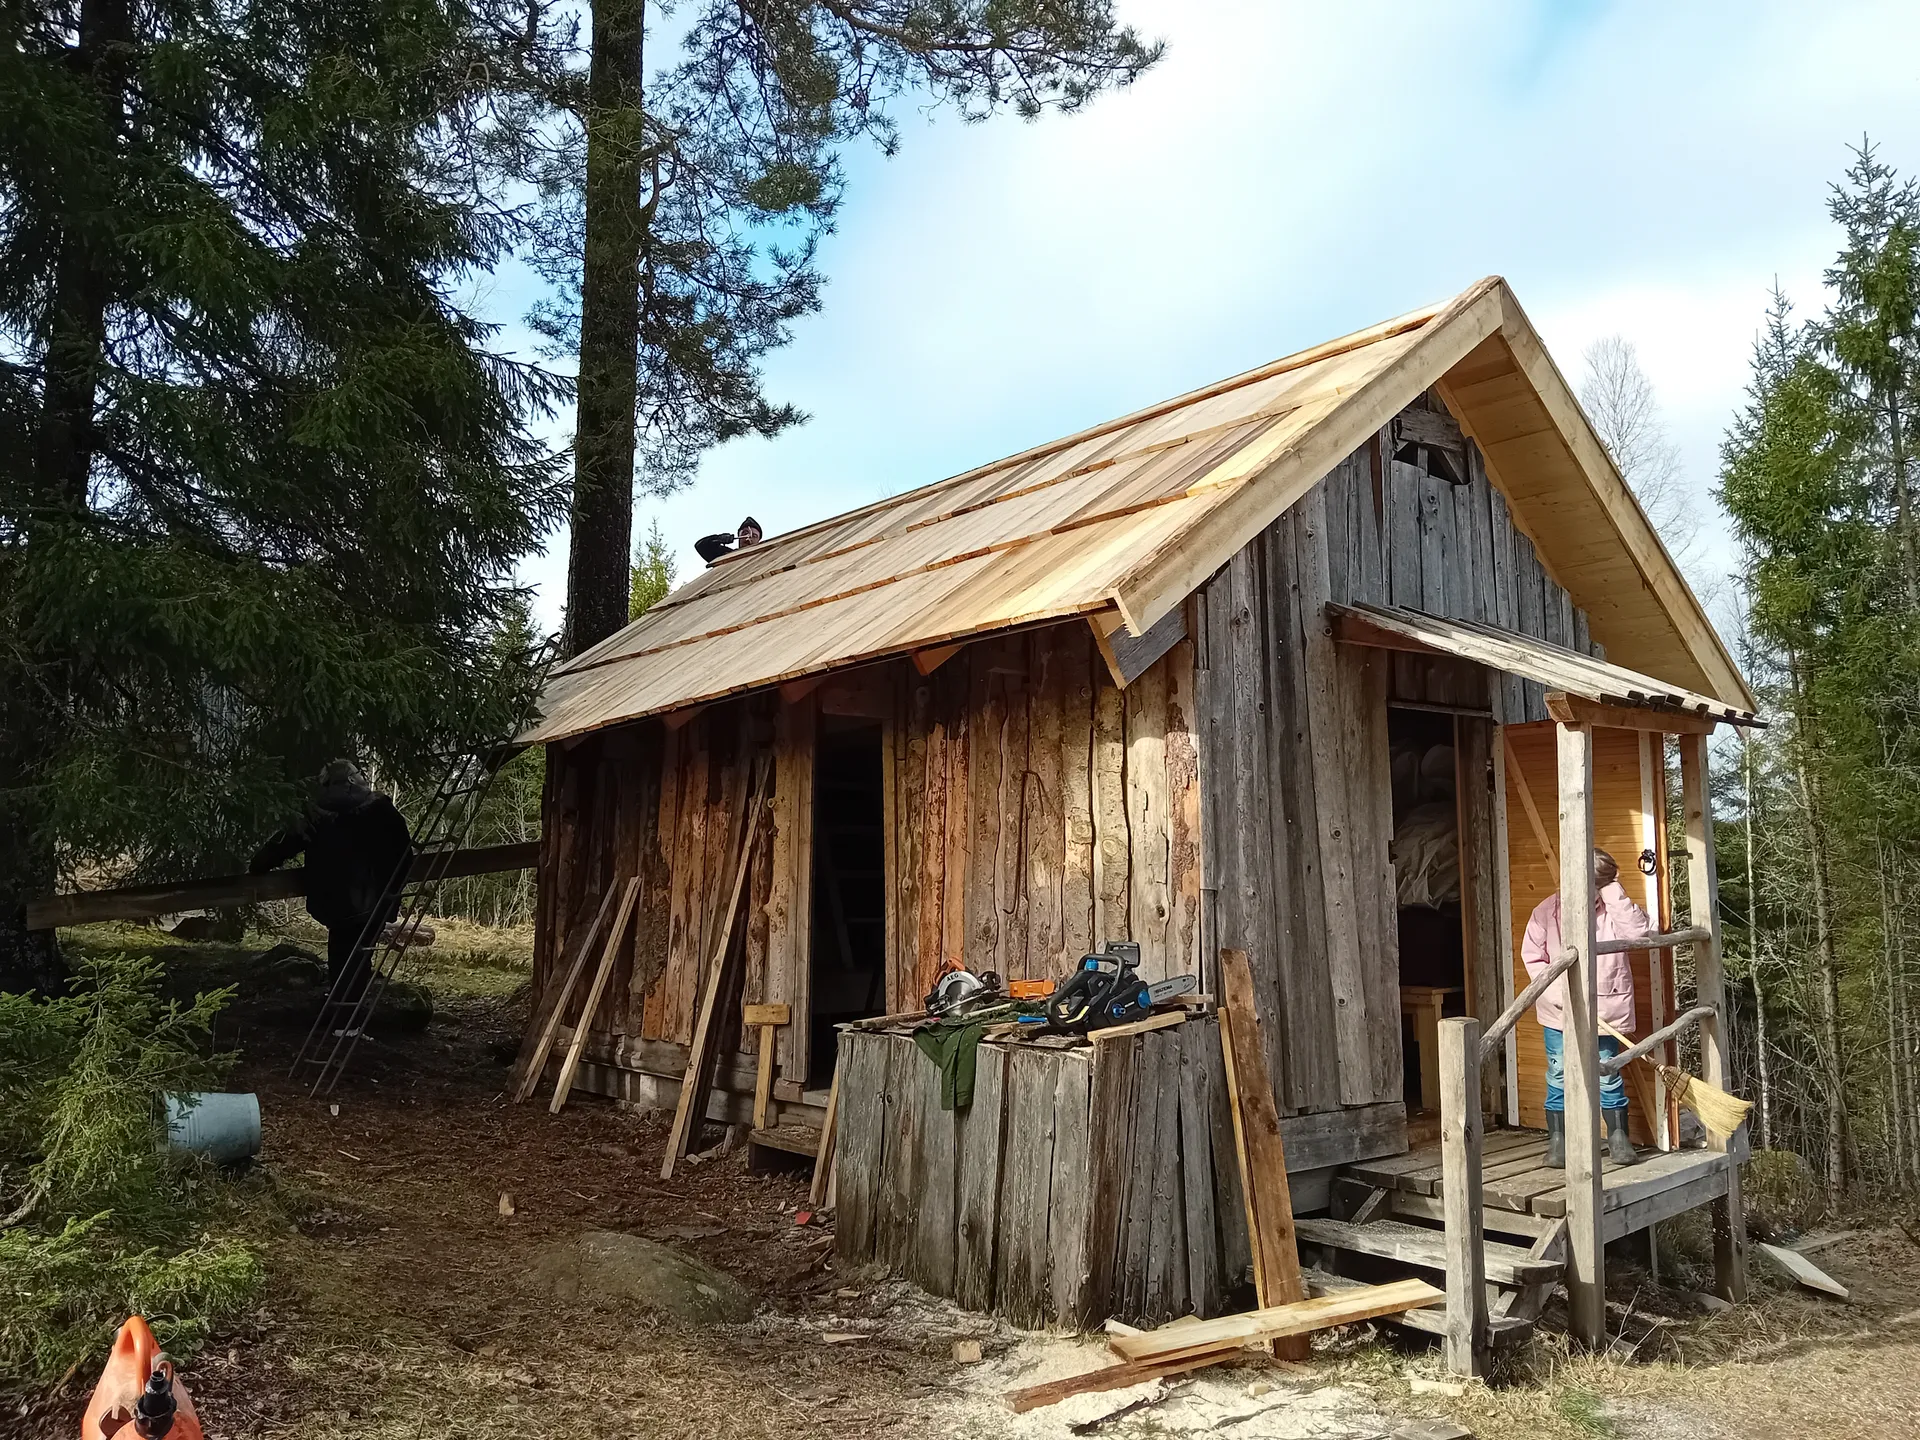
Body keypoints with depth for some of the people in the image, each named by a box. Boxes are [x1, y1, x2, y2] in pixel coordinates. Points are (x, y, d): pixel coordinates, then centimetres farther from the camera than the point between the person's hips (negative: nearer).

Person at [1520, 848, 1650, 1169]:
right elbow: (1532, 956, 0)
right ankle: (1557, 1140, 15)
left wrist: (1614, 891, -21)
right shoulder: (1548, 910, -4)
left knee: (1609, 1076, 9)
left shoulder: (1614, 910, -4)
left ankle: (1618, 1137, 24)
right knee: (1558, 1075, 6)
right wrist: (1554, 992, -11)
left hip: (1604, 1010, 0)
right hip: (1559, 1012, 0)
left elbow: (1639, 932, -24)